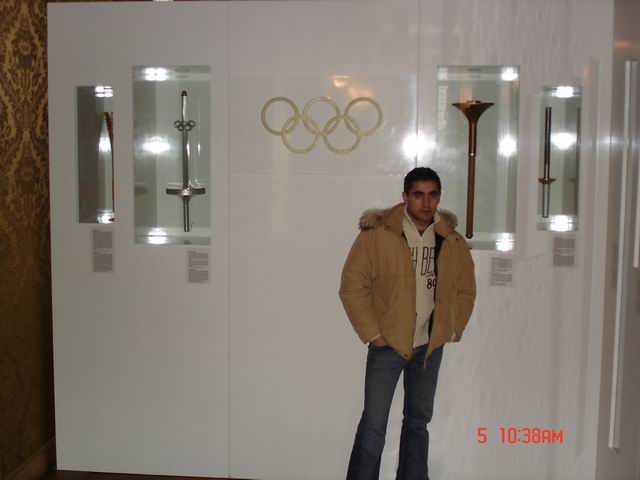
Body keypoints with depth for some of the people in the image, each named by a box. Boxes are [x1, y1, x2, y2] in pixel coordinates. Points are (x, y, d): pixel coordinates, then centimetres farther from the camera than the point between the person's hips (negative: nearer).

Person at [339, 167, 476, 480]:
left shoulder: (452, 241, 2)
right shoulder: (377, 233, -12)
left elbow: (466, 289, 16)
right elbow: (352, 286, -10)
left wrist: (455, 328, 8)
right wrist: (372, 333, -11)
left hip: (431, 346, 5)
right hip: (388, 345, -4)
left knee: (418, 421, 17)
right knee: (374, 425, -3)